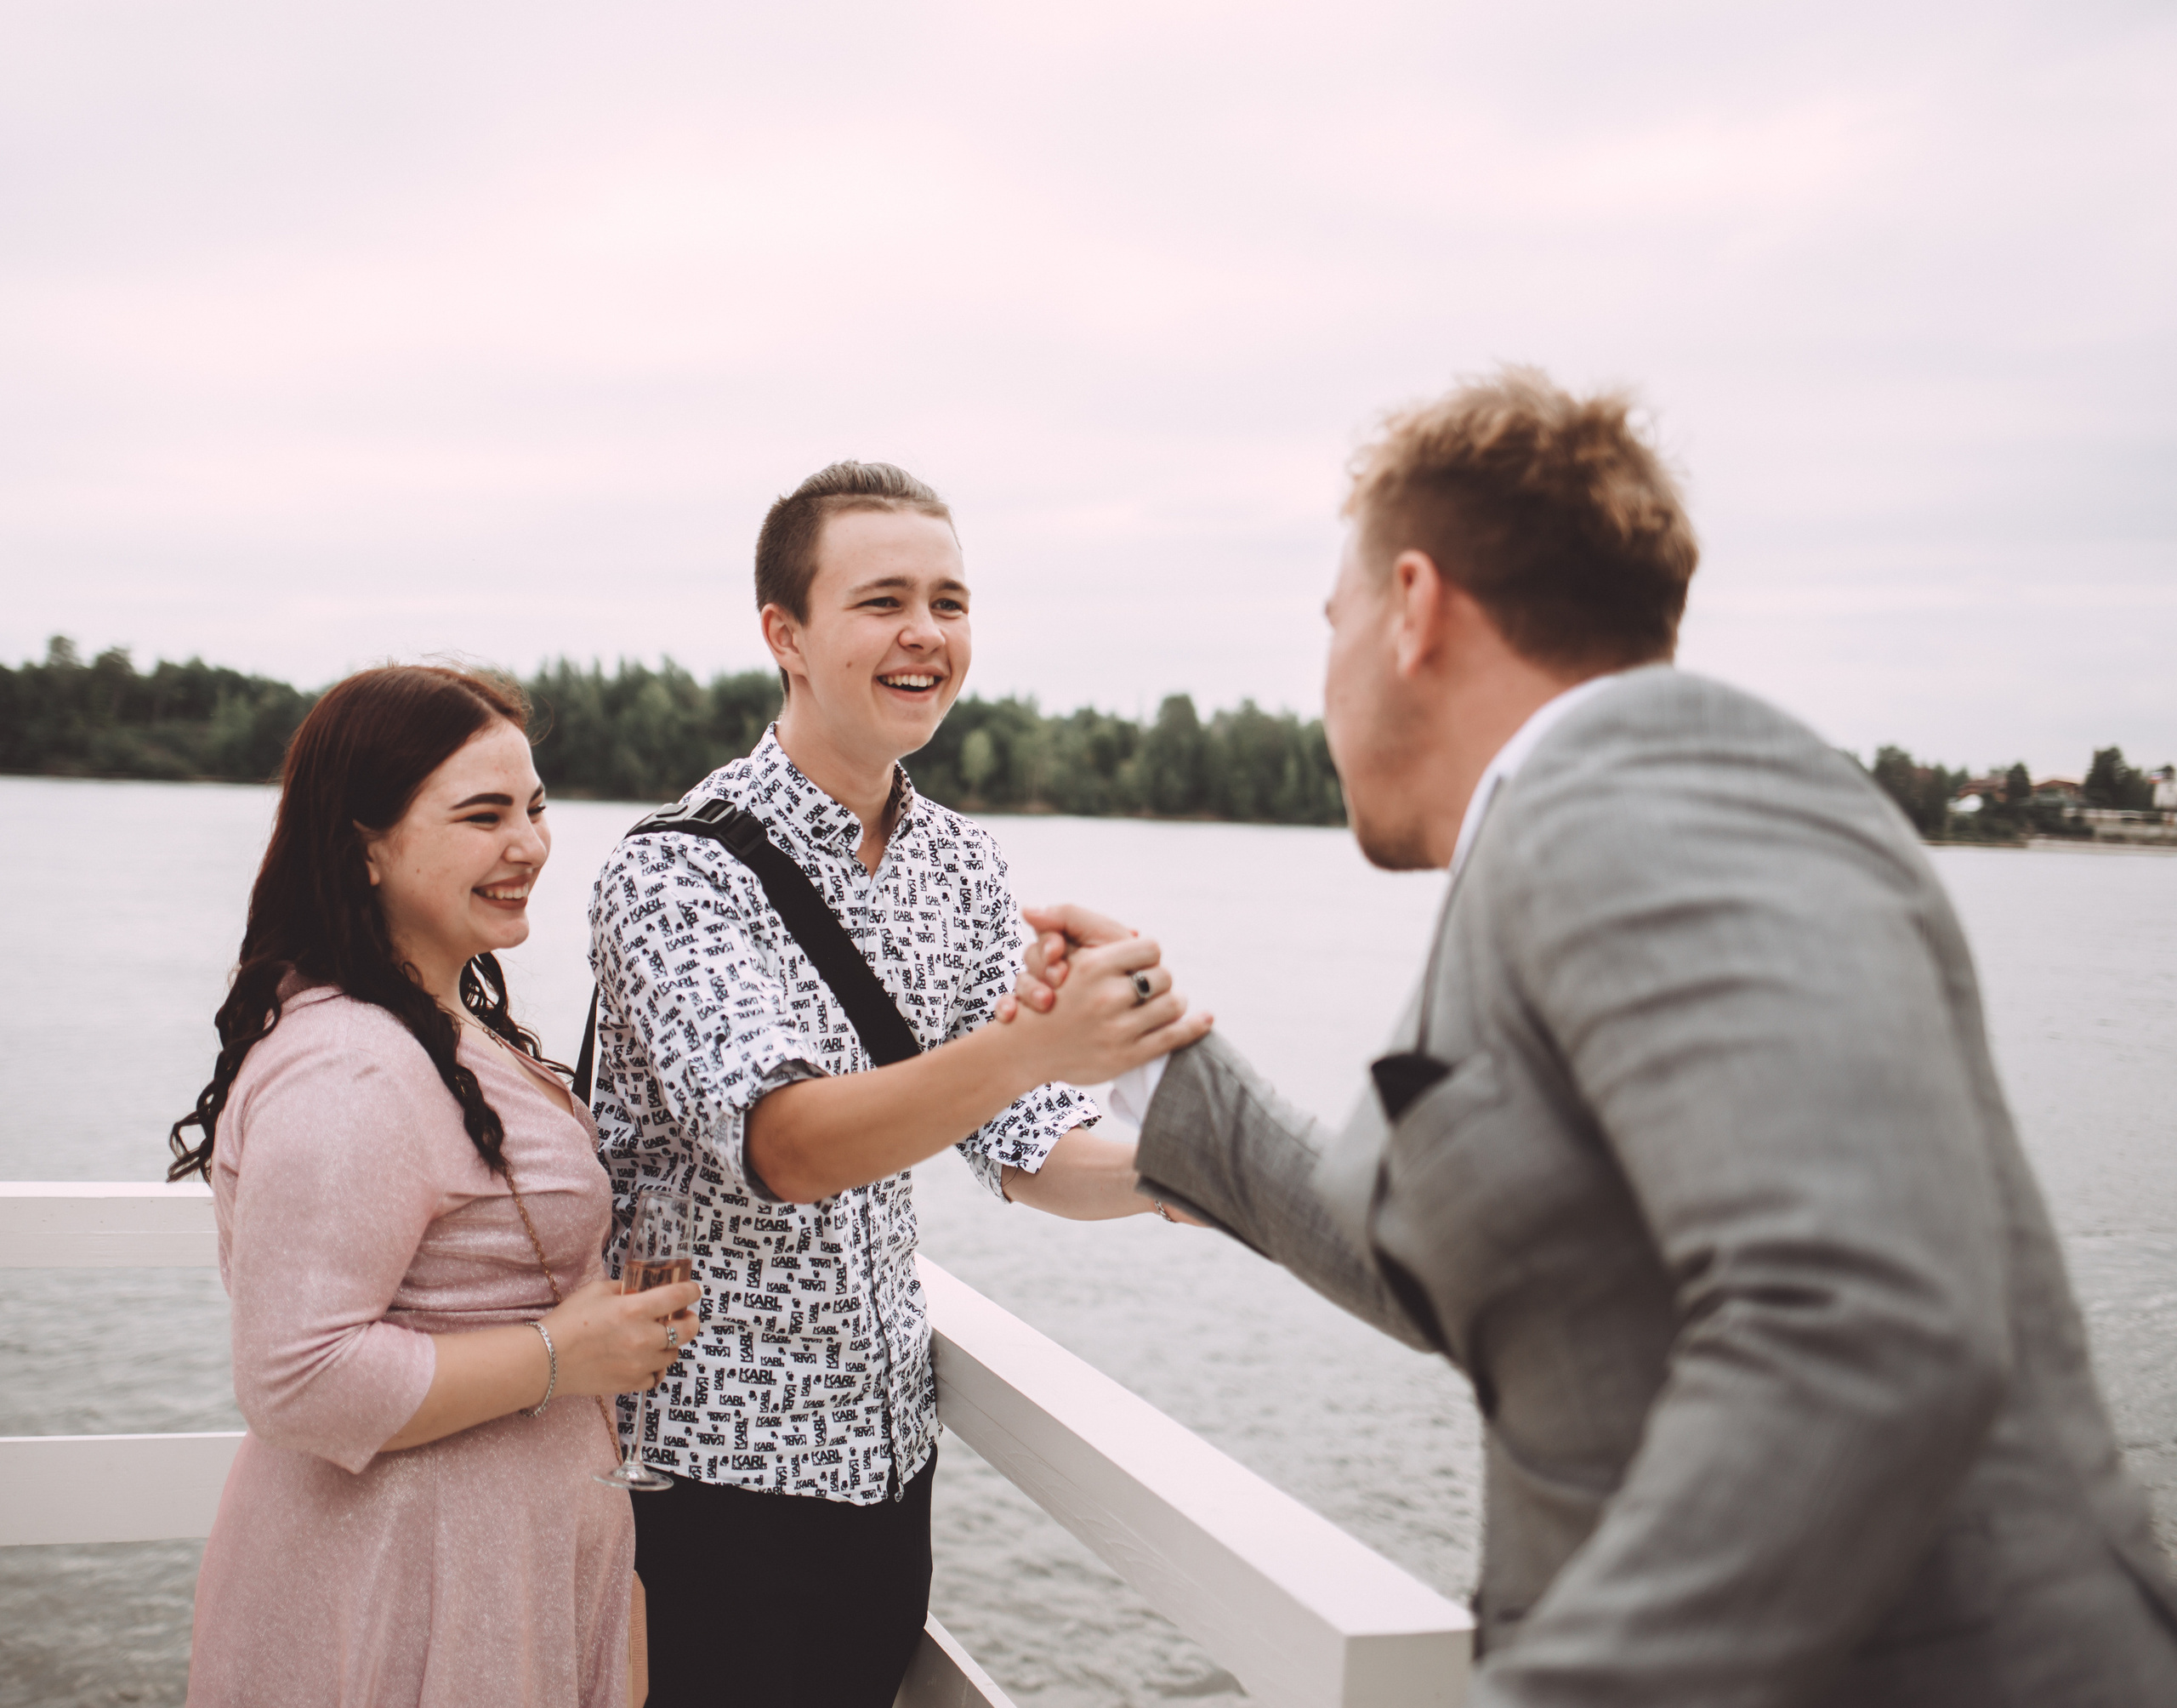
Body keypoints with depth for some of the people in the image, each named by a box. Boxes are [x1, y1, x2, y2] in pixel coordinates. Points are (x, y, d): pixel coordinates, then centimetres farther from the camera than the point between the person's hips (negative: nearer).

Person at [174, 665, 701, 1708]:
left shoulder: (445, 1017, 9)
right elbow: (295, 1382, -29)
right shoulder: (348, 1075, -25)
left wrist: (607, 1307, 10)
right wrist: (559, 1356, -22)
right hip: (405, 1589, -10)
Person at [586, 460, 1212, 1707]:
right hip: (713, 1462, -6)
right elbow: (789, 1146, -30)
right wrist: (1034, 1044, -46)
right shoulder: (679, 873, -17)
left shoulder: (965, 866, 4)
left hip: (888, 1441, 6)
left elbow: (1029, 1152, 5)